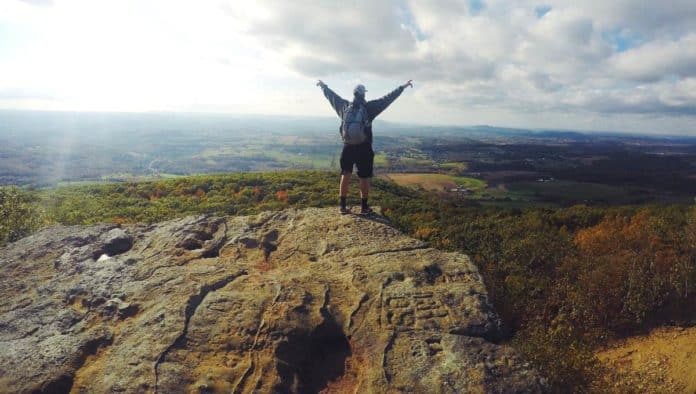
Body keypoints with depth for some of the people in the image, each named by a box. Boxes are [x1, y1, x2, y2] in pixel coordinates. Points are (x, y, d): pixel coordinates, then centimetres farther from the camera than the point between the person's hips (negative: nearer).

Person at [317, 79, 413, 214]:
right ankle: (364, 207, 14)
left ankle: (342, 206, 13)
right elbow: (388, 98, -6)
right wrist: (402, 87, 0)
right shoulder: (369, 107, -8)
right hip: (364, 149, -3)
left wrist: (323, 86, 32)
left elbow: (331, 96, 15)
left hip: (348, 148, 3)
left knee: (345, 176, 12)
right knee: (364, 178, 6)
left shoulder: (344, 106, 0)